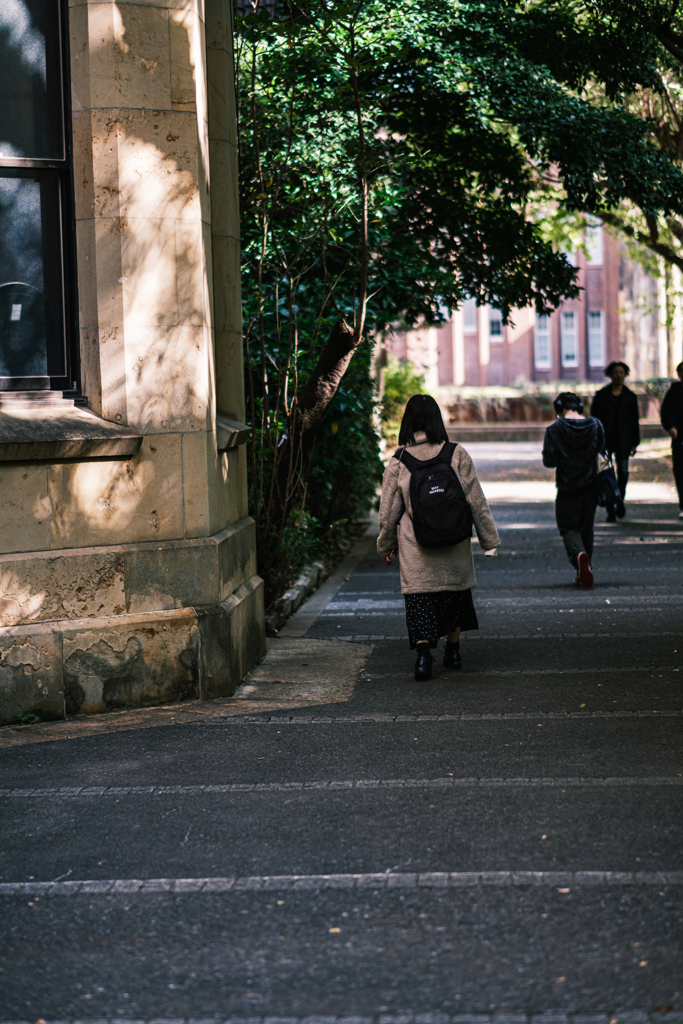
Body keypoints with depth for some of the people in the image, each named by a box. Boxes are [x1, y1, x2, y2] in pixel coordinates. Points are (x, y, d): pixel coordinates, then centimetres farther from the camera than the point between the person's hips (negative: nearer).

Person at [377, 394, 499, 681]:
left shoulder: (398, 462, -7)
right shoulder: (457, 455, -7)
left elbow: (388, 511, 2)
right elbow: (477, 501, -3)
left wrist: (386, 545, 17)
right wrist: (490, 539, 6)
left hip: (415, 547, -1)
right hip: (454, 545, 1)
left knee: (420, 600, 1)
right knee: (455, 591, 19)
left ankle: (423, 652, -19)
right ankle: (453, 652, 29)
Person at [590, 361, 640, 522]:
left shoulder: (630, 397, 7)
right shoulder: (601, 395, 4)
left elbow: (634, 421, 9)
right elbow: (594, 417, 5)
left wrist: (634, 443, 4)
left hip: (623, 441, 1)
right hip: (605, 440, -1)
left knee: (623, 472, -4)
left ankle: (620, 500, 24)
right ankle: (610, 510, 0)